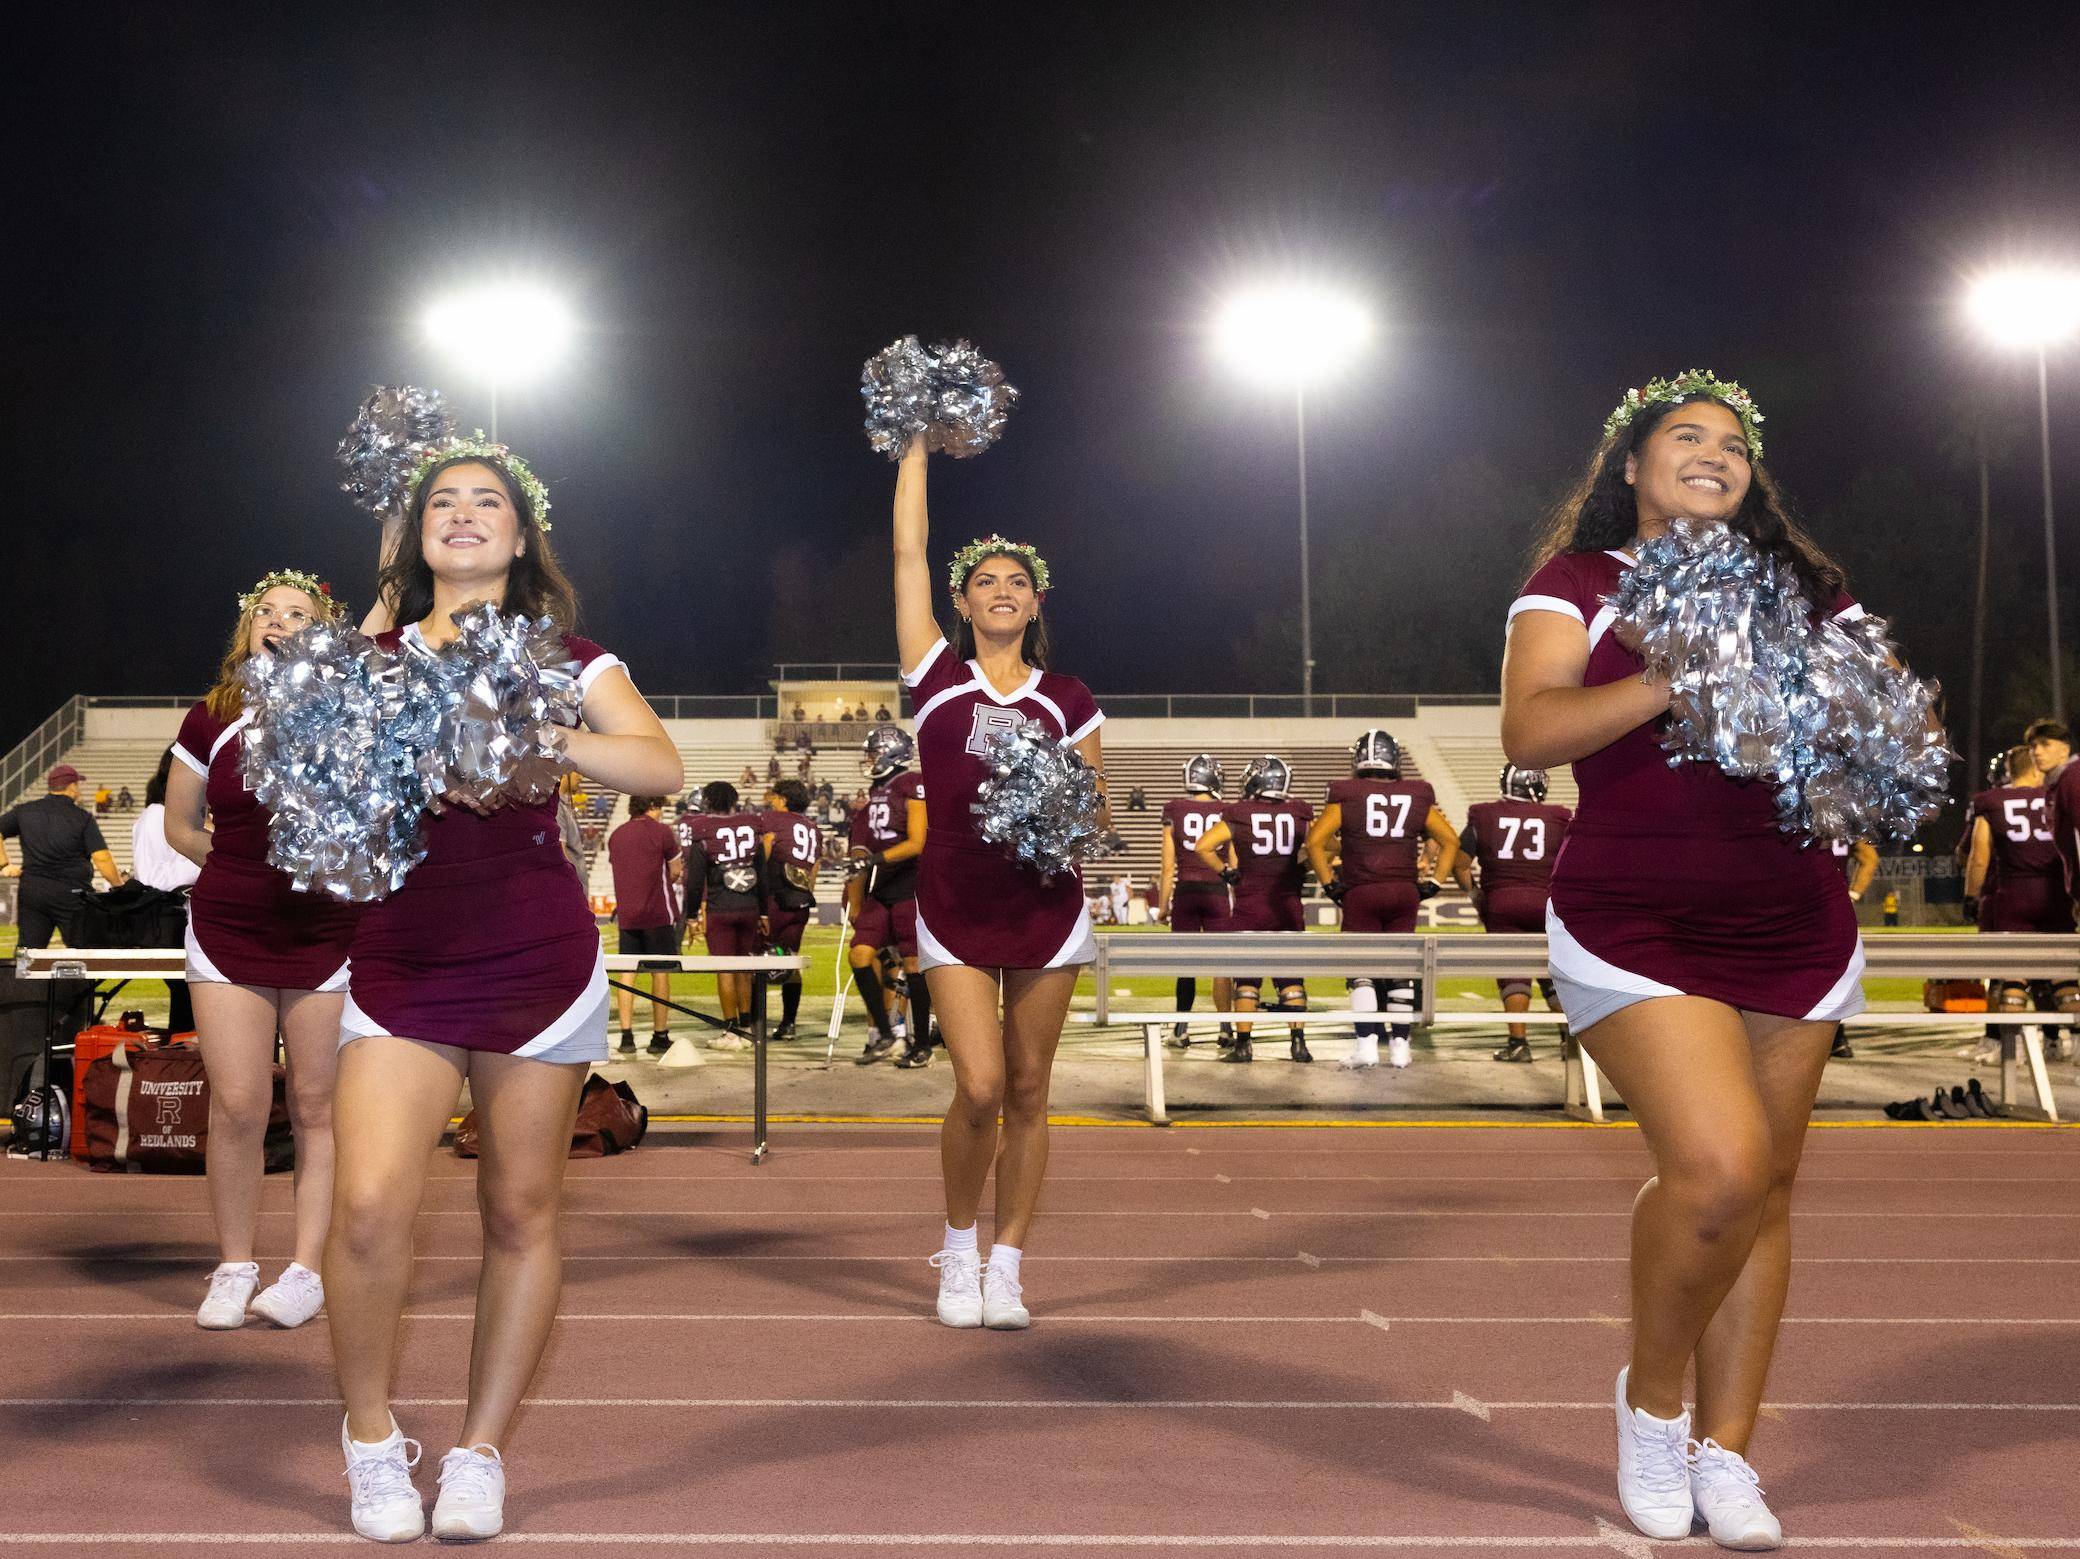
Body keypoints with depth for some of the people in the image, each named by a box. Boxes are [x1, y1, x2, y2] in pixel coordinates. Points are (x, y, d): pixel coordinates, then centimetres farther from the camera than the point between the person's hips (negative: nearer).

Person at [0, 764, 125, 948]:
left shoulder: (25, 811, 8)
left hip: (31, 890, 4)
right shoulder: (82, 817, -5)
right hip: (71, 895, -4)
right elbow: (102, 859, -11)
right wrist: (120, 887, -2)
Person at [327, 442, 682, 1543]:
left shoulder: (562, 657, 7)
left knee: (520, 1211, 2)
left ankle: (480, 1453, 17)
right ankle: (371, 1437, 7)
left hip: (539, 957, 0)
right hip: (399, 958, 0)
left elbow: (660, 767, -8)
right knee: (369, 1204, -15)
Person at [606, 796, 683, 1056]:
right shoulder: (661, 832, -6)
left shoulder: (616, 835, 9)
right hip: (658, 913, -4)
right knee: (660, 973, 2)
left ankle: (627, 1035, 2)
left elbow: (616, 867, 14)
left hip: (626, 915, 4)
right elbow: (676, 872, -2)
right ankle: (660, 1036, 4)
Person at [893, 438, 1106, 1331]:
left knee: (1028, 1094, 4)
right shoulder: (936, 675, 3)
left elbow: (1097, 806, 12)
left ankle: (1005, 1270, 15)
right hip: (956, 906, -2)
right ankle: (958, 1251, 13)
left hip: (1047, 906, 2)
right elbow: (908, 551, 1)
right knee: (980, 1087, -11)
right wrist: (917, 445, 3)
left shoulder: (1066, 699, 7)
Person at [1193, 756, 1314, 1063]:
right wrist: (1301, 867, 10)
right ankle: (1298, 1043, 1)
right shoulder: (1299, 815, 1)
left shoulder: (1238, 816, -4)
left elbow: (1203, 846, -10)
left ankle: (1243, 1044, 3)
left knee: (1246, 977, 5)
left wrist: (1225, 872, 2)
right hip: (1289, 907, 1)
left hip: (1249, 906, -1)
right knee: (1291, 978, 7)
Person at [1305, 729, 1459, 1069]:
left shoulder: (1346, 796, 0)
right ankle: (1399, 1045, 10)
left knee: (1361, 968, 3)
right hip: (1405, 892, 2)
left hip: (1360, 893, -2)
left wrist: (1330, 883, 1)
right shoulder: (1417, 797, 7)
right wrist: (1432, 882, 14)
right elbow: (1450, 841, 11)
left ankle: (1367, 1042, -7)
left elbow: (1314, 841, -6)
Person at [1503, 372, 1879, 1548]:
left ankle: (1724, 1451, 17)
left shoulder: (1805, 589, 13)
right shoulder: (1578, 586, 3)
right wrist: (1677, 678, -24)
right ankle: (1653, 1397, 7)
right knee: (1719, 1165, -18)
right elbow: (1531, 732, -13)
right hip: (1637, 924, -4)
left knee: (1767, 1186, 5)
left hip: (1796, 931, 4)